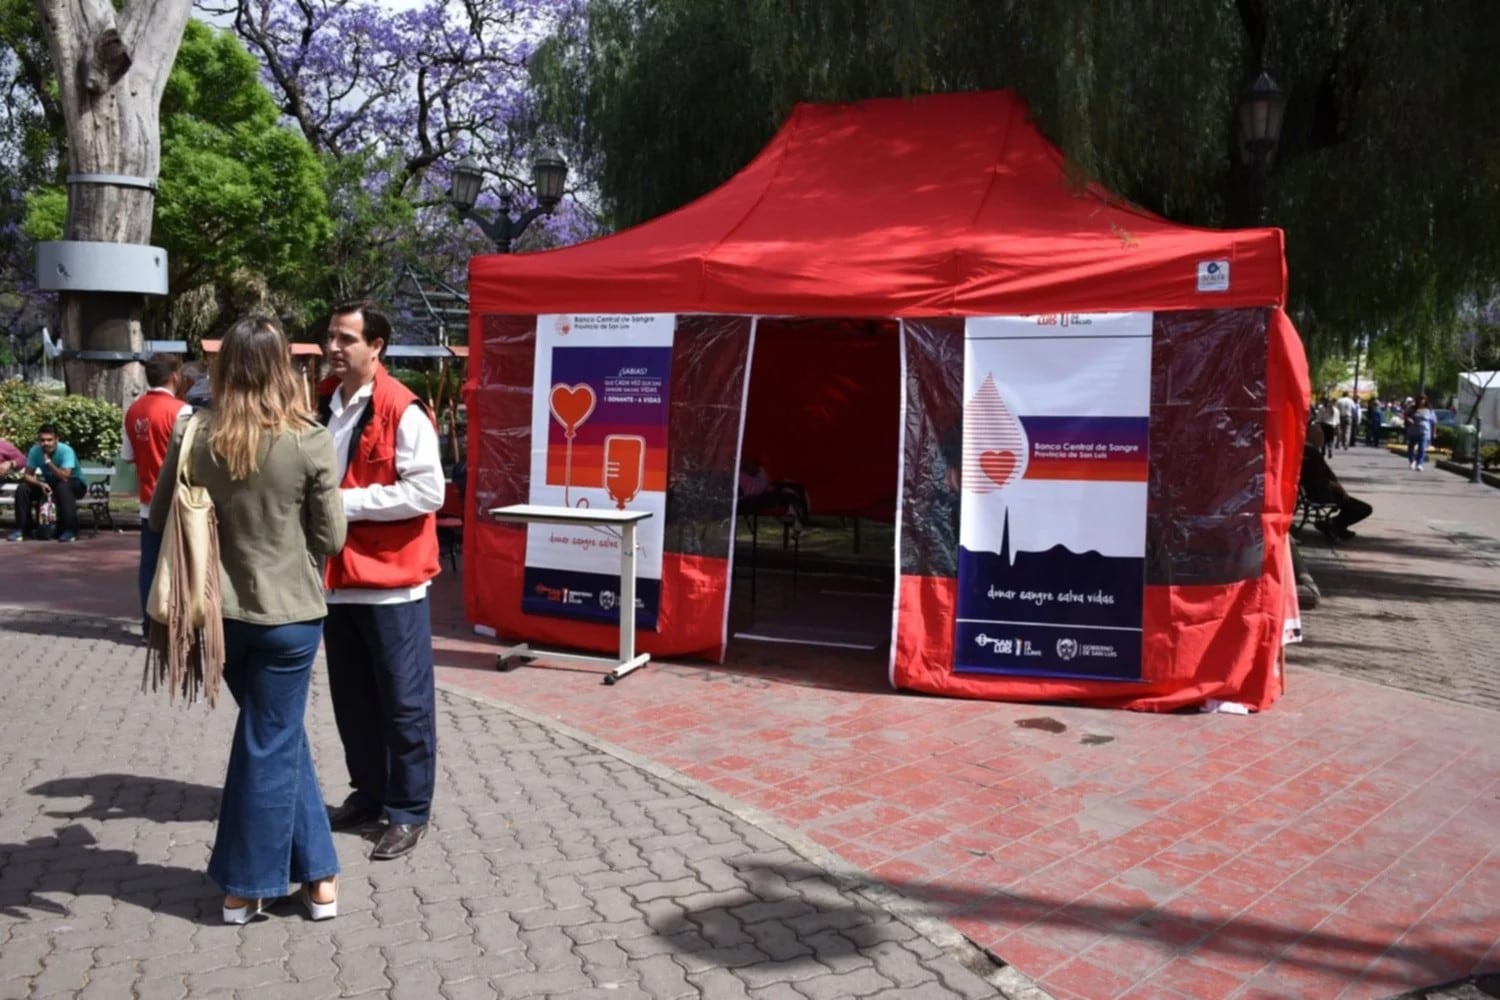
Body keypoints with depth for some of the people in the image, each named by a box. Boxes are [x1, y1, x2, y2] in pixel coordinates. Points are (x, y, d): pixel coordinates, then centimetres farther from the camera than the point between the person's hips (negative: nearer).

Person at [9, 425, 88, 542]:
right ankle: (22, 529, -6)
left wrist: (48, 461, -39)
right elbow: (27, 475, -11)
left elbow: (65, 477, -36)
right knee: (22, 488, -15)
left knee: (62, 487, -38)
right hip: (50, 483, 5)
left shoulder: (66, 450, -27)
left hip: (75, 484, -5)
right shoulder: (35, 451, -12)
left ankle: (70, 530, -33)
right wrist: (41, 484, -29)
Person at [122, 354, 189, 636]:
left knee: (150, 563, 9)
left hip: (149, 500, 6)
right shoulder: (179, 410, -14)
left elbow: (128, 455, 12)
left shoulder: (133, 410, 7)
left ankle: (150, 623, 13)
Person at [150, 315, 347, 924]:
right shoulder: (310, 441, -14)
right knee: (271, 746, 9)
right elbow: (331, 538, -7)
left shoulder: (193, 436, -6)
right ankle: (246, 887, 21)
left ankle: (312, 869, 23)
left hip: (221, 611, 3)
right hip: (289, 612, -3)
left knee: (275, 737, 18)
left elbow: (160, 520, 5)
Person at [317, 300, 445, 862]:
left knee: (404, 702, 3)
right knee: (351, 699, 17)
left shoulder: (402, 411, -13)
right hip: (336, 576, 8)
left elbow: (427, 490, -20)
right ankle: (367, 794, 33)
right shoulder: (322, 404, 10)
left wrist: (348, 502, -18)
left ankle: (409, 811, 15)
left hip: (390, 578, -7)